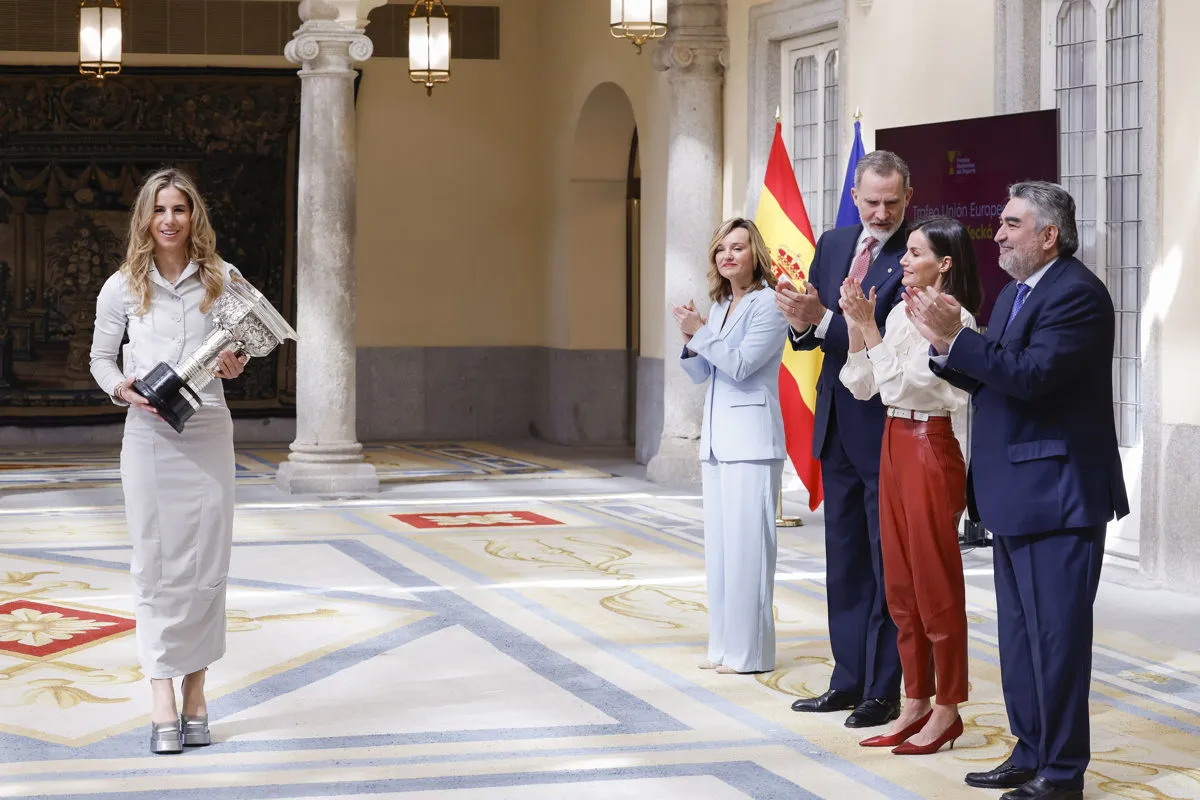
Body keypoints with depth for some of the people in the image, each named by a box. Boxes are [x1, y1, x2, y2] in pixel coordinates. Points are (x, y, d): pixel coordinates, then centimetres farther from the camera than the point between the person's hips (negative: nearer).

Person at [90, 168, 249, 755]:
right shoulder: (122, 287, 4)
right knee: (155, 565, -2)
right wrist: (121, 389, -7)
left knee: (205, 565, 2)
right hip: (147, 435, -1)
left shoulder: (221, 278, 5)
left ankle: (195, 690, 11)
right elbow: (101, 356, 13)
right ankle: (163, 697, -2)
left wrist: (235, 364, -5)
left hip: (208, 431, 1)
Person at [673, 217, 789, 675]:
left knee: (747, 545, -7)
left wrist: (699, 332, -12)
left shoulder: (768, 304, -8)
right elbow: (700, 374, 17)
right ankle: (725, 646, 15)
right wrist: (690, 341, -1)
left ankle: (750, 651, -2)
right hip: (717, 439, 8)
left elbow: (740, 364, -17)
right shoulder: (721, 306, 15)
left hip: (751, 441, -8)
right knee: (719, 545, 9)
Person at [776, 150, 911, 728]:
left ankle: (883, 691, 8)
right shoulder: (833, 245, 9)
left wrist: (821, 316, -28)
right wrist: (801, 323, -12)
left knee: (888, 565, 1)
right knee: (844, 560, 15)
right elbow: (813, 336, 10)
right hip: (837, 427, 7)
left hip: (886, 431, -7)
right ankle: (849, 680, 25)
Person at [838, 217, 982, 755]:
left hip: (931, 450, -9)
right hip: (893, 445, 9)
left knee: (936, 583, -1)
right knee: (900, 585, 12)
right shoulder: (899, 314, 11)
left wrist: (868, 324, -15)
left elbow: (898, 381, -18)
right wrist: (854, 324, 1)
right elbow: (862, 386, 11)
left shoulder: (953, 319, -14)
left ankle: (947, 710, 8)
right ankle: (916, 704, 20)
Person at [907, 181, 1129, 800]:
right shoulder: (1014, 293, 14)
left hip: (1057, 494, -10)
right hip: (1015, 494, 10)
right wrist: (945, 343, -1)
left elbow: (1031, 374, -27)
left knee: (1055, 633, -4)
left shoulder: (1077, 294, -16)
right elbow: (989, 380, 13)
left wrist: (955, 338, -25)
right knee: (1020, 633, 17)